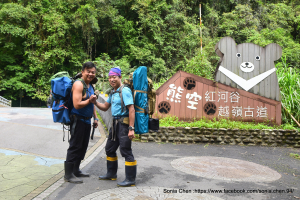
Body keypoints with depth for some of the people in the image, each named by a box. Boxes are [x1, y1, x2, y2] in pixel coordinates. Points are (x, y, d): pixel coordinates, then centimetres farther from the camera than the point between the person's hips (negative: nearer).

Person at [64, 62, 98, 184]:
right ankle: (68, 174, 5)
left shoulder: (90, 86, 14)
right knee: (75, 147, -4)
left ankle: (76, 170, 27)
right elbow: (77, 105, -23)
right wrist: (89, 101, -27)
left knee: (83, 147, 15)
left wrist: (95, 118, 19)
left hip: (86, 120, 9)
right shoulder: (79, 84, -15)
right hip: (78, 120, -9)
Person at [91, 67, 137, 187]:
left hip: (123, 123, -10)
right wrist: (95, 102, 1)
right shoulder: (112, 93, 15)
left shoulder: (125, 91, -13)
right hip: (115, 123, 10)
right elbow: (105, 107, 21)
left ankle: (131, 179, 4)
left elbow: (131, 109, -20)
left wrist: (131, 128, -25)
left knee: (126, 151, -6)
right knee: (109, 149, 18)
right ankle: (111, 174, 34)